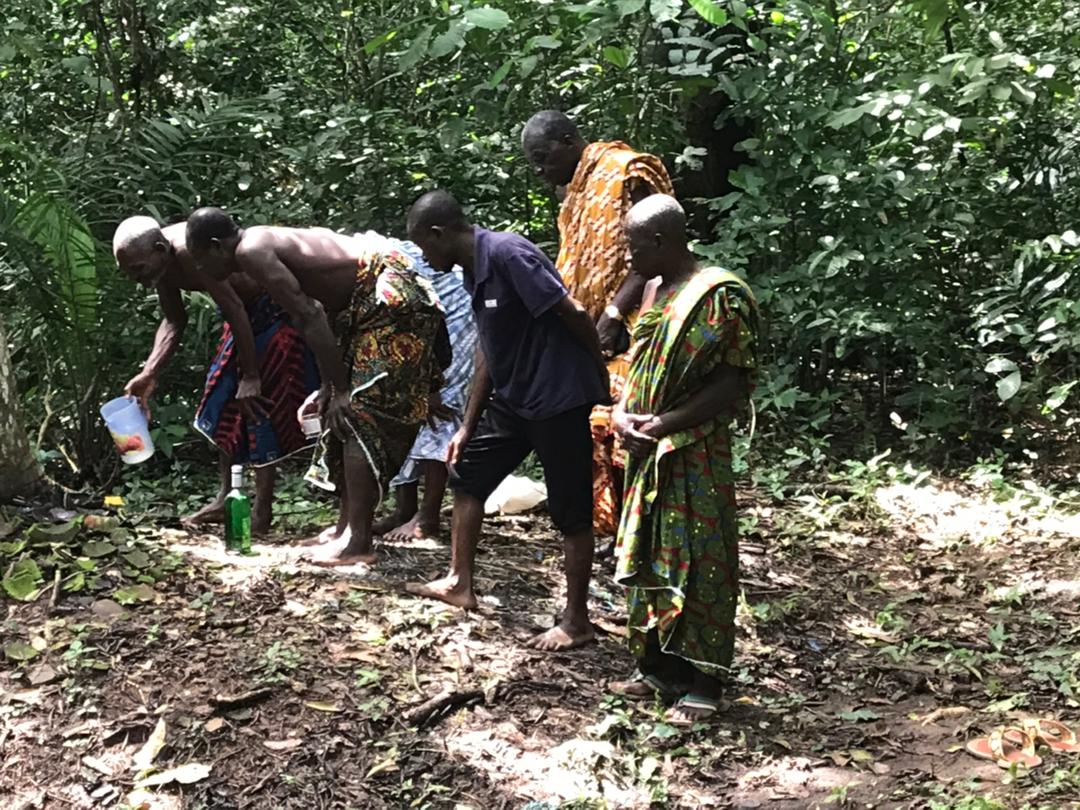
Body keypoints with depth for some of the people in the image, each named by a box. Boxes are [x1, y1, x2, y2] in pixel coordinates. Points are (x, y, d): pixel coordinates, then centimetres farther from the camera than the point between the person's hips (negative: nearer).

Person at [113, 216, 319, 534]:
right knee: (223, 395, 11)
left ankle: (262, 511, -4)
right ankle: (226, 498, 20)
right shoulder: (161, 262, -5)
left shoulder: (190, 253, -33)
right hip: (248, 309, 10)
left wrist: (251, 378, -26)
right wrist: (149, 374, -7)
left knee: (260, 402, -11)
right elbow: (174, 321, 5)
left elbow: (235, 311, -30)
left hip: (278, 308, -10)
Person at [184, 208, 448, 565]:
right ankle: (349, 525, 22)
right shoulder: (271, 243, 16)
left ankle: (359, 543, -9)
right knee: (343, 414, 14)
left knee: (357, 415, -10)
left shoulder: (251, 251, -13)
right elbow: (317, 313, 20)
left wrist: (339, 388, -17)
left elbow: (309, 315, -20)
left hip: (391, 298, -10)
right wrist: (329, 387, 20)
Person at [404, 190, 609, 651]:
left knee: (571, 512, 1)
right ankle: (460, 583, 30)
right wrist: (467, 427, 15)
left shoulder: (506, 254, -20)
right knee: (467, 476, 17)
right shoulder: (475, 272, 9)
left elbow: (574, 316, -20)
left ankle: (577, 621, 12)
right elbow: (488, 353, 15)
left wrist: (603, 382, -10)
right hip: (513, 397, 10)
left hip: (558, 398, -10)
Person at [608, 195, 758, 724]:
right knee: (650, 560, 14)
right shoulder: (654, 292, 11)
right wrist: (622, 413, -1)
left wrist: (664, 424, -19)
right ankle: (659, 670, 26)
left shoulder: (718, 296, -15)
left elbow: (732, 384, -18)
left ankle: (704, 683, 9)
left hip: (695, 455, -8)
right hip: (648, 454, 9)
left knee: (695, 566, -1)